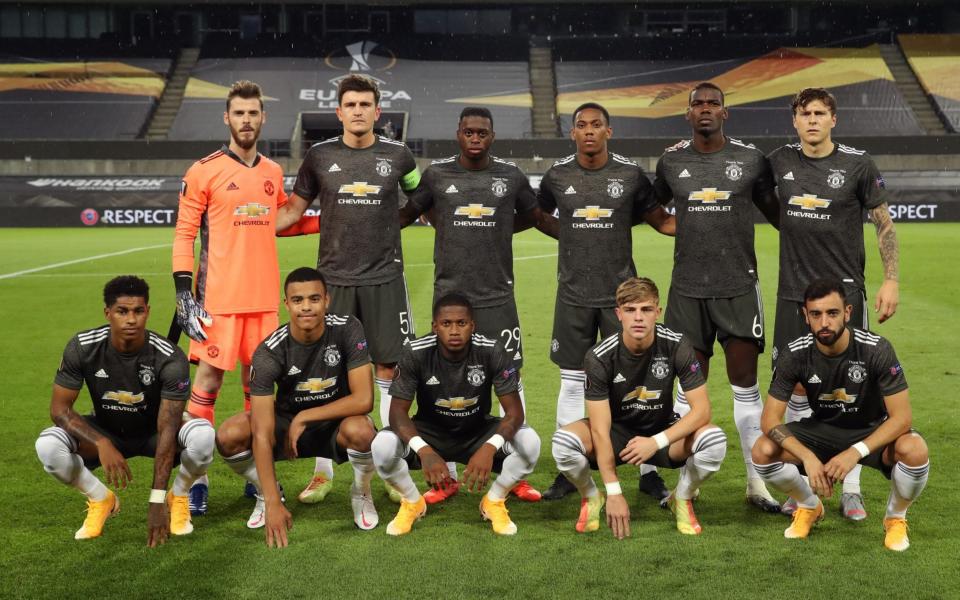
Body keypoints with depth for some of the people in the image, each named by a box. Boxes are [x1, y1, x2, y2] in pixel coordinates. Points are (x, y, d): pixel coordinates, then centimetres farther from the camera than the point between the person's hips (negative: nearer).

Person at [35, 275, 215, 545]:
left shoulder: (170, 358, -27)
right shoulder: (82, 348, -21)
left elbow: (167, 430, -29)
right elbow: (59, 408, -16)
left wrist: (157, 501, -34)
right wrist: (102, 443, -35)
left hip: (154, 431, -1)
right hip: (106, 431, 2)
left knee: (202, 434, -35)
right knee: (47, 444, -29)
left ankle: (177, 498, -2)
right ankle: (101, 499, 1)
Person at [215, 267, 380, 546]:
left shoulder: (346, 330, -21)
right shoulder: (269, 352, -22)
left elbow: (363, 399, -24)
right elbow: (262, 434, -27)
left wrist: (304, 418, -24)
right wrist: (273, 503, -34)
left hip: (336, 422, -1)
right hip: (287, 422, 1)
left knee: (360, 431, -37)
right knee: (228, 436, -26)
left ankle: (360, 494, -2)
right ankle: (266, 494, 6)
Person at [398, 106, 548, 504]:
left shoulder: (511, 176, 5)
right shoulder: (437, 174, 5)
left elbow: (538, 217, 15)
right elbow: (405, 215, 14)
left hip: (497, 295, 0)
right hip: (449, 294, 0)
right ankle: (446, 476, 16)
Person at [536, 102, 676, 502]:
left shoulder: (631, 174, -1)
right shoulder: (557, 176, 2)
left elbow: (662, 220, 7)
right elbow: (536, 216, 20)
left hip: (620, 292, -1)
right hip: (573, 295, 1)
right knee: (572, 382, 6)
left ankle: (648, 472, 12)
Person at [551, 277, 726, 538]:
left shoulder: (676, 345, -19)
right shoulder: (599, 357, -23)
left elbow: (701, 409, -20)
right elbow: (600, 430, -24)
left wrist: (657, 441, -35)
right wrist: (614, 493, -30)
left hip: (663, 431, 1)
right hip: (616, 432, -1)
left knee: (715, 440, -31)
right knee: (563, 441, -32)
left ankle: (682, 498, 2)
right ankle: (590, 497, 2)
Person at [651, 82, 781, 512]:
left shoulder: (751, 158, 0)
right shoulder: (670, 161, 4)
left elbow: (774, 211, 10)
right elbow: (651, 207, 21)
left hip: (739, 286, -1)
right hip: (688, 289, 1)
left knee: (745, 383, 1)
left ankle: (757, 483, 9)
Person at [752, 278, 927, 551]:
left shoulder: (877, 350, -25)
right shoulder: (795, 354, -19)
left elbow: (901, 417, -24)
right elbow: (770, 419, -18)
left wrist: (855, 452, -37)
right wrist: (808, 457, -34)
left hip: (872, 431, -2)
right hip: (822, 429, 2)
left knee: (915, 451, -35)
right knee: (763, 451, -23)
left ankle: (895, 518, -1)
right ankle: (809, 507, 9)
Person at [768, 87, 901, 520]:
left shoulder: (857, 164, -4)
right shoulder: (779, 161, 3)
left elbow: (884, 223, 2)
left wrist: (891, 280, -5)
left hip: (845, 291, -2)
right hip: (793, 293, 3)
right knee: (796, 388, 6)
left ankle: (850, 490, 11)